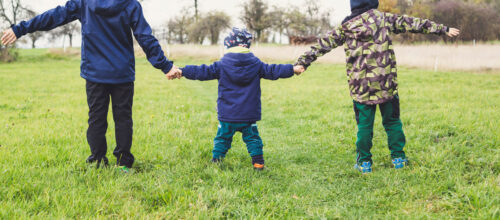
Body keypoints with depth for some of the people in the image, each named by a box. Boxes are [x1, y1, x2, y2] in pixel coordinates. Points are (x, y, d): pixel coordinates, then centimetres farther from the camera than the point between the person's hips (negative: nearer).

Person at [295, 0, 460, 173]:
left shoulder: (345, 27, 3)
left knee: (364, 125, 8)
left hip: (360, 86, 0)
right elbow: (412, 24, 8)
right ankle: (398, 158, 17)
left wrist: (303, 62, 9)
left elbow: (323, 45, 5)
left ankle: (364, 162, 11)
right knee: (392, 121, 13)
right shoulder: (383, 18, 2)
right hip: (386, 83, 0)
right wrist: (443, 29, 15)